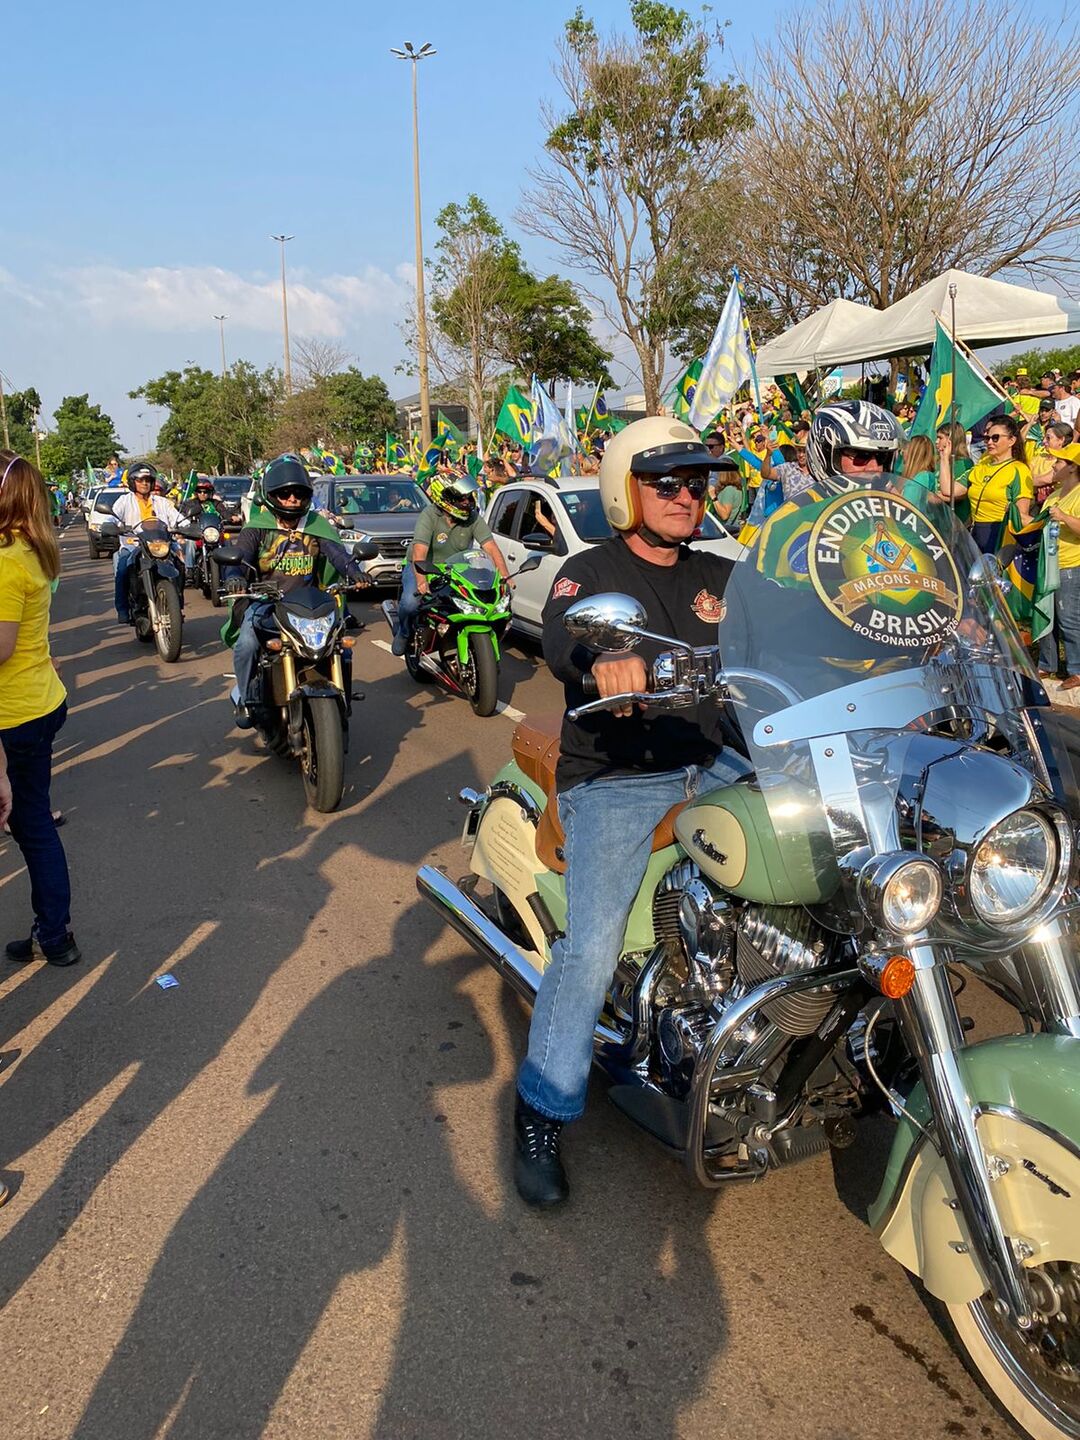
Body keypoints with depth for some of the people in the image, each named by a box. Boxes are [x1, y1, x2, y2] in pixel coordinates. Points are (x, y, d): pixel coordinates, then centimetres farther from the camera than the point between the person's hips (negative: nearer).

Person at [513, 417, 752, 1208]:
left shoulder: (721, 576, 15)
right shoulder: (591, 571, -1)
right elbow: (561, 638, -23)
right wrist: (603, 662, -47)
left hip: (708, 768, 5)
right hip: (612, 781, -5)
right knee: (593, 945, -20)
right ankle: (541, 1113, -3)